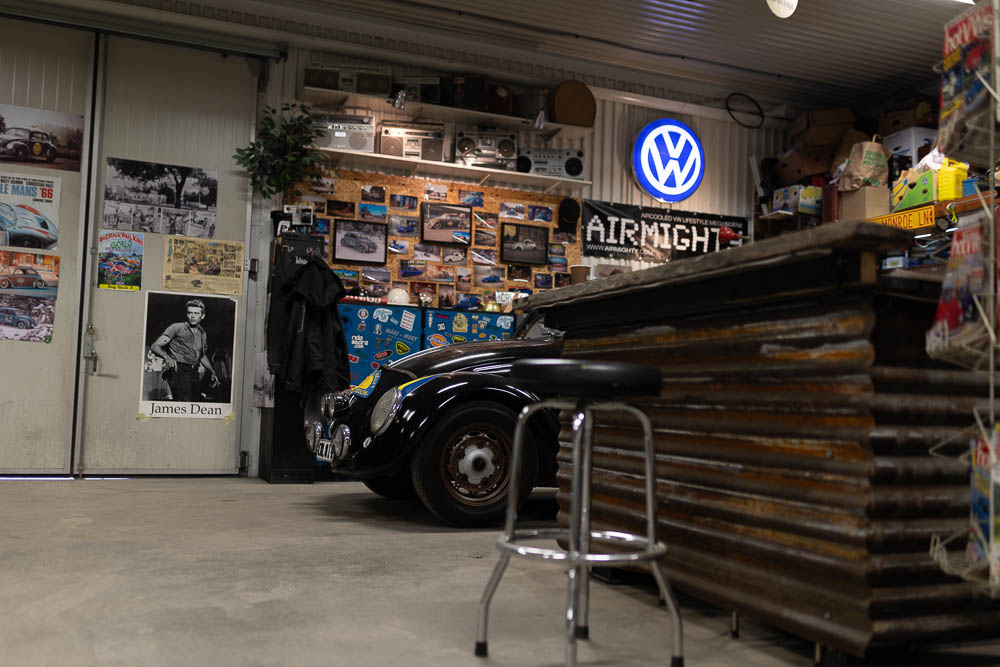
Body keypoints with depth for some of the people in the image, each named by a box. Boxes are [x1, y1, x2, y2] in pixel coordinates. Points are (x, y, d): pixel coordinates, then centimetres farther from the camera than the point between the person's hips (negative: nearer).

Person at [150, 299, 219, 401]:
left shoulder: (202, 334, 19)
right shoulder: (177, 328, 1)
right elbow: (155, 346, -4)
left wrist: (212, 373, 24)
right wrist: (166, 357, -24)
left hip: (194, 373, 6)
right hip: (178, 371, -6)